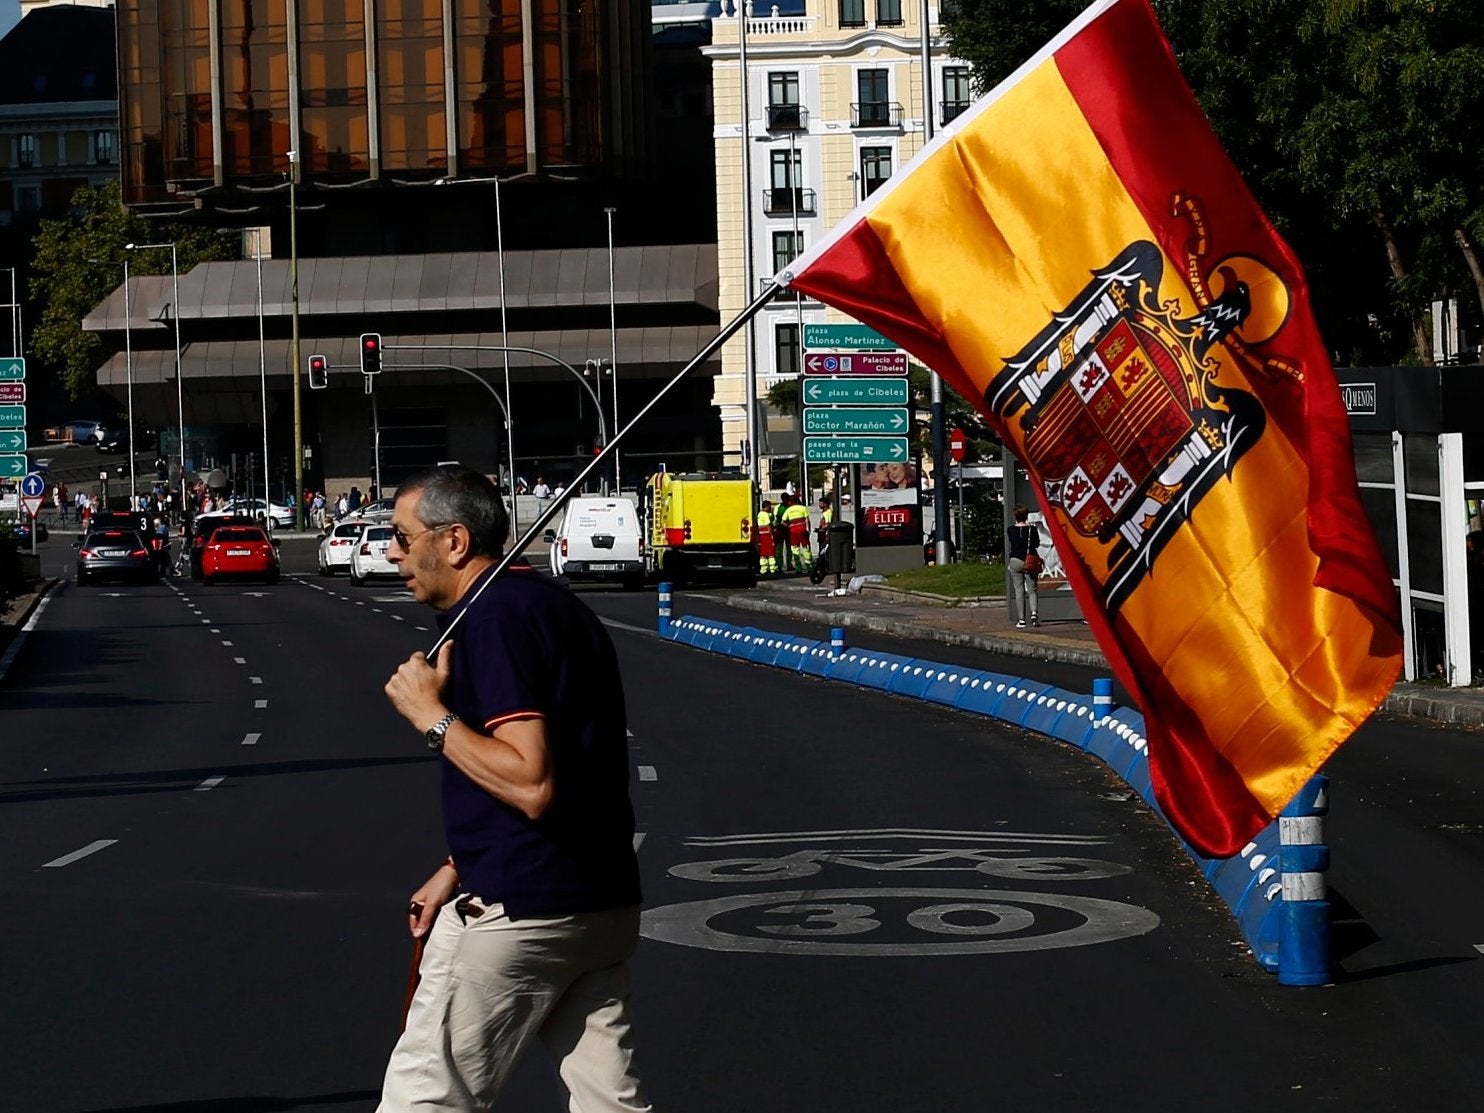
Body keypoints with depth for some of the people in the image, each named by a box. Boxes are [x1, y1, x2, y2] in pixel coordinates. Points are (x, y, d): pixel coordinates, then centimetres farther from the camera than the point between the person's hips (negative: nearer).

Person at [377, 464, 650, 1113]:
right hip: (603, 905, 10)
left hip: (518, 912, -10)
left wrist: (430, 716, -15)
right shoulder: (552, 603, 17)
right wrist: (459, 869, 24)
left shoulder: (494, 616, -15)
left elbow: (530, 785, -24)